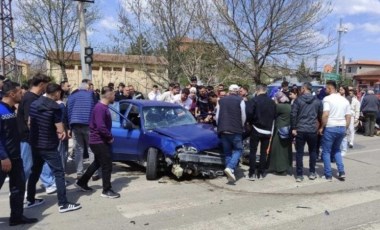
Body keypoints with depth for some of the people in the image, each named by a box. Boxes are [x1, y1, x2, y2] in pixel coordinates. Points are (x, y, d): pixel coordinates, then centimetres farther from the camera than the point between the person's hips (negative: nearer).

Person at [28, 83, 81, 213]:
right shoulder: (55, 107, -17)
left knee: (35, 172, 20)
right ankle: (63, 204, -2)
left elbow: (30, 123, 15)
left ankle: (30, 200, 29)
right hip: (49, 146, -8)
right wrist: (61, 133, 4)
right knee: (59, 174, -2)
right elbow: (60, 131, -17)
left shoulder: (34, 104, 5)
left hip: (35, 144, 8)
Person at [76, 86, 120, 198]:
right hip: (99, 141, -10)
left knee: (97, 163, 22)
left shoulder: (104, 107, 10)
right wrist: (110, 137, -16)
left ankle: (82, 182, 35)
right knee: (107, 165, -3)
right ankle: (107, 190, 7)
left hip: (100, 140, 10)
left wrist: (108, 137, 6)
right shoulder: (100, 108, -22)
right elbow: (101, 127, -28)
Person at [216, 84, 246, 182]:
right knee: (238, 150, 7)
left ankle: (231, 174, 10)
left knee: (227, 152, 12)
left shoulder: (221, 100, 10)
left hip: (223, 130, 4)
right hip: (236, 130, -4)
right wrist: (241, 126, 13)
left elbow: (217, 116, 10)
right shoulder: (240, 100, -2)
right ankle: (230, 167, -15)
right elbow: (243, 116, -3)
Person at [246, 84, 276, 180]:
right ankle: (261, 173, 14)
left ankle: (252, 173, 2)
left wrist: (250, 122, -1)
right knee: (263, 152, 11)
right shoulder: (272, 102, 5)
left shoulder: (254, 100, -11)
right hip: (267, 130, 4)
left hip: (256, 129, -4)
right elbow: (274, 116, 9)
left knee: (253, 151, 4)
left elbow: (249, 113, -19)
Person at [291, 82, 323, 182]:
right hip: (313, 130, 2)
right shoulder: (317, 101, 6)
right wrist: (320, 127, 17)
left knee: (299, 153, 3)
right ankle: (312, 173, 21)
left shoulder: (298, 100, -3)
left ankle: (299, 175, 4)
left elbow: (293, 115, -9)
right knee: (313, 152, 16)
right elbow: (321, 115, 7)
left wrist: (293, 128, -3)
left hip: (300, 130, -2)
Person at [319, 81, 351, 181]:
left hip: (330, 128, -6)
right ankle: (341, 172, 14)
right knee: (337, 150, 23)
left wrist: (322, 127, -10)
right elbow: (348, 117, 10)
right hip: (342, 127, 6)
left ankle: (328, 175, 8)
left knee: (326, 151, 7)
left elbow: (325, 115, -19)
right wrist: (345, 128, 18)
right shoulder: (345, 100, 11)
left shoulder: (327, 99, -9)